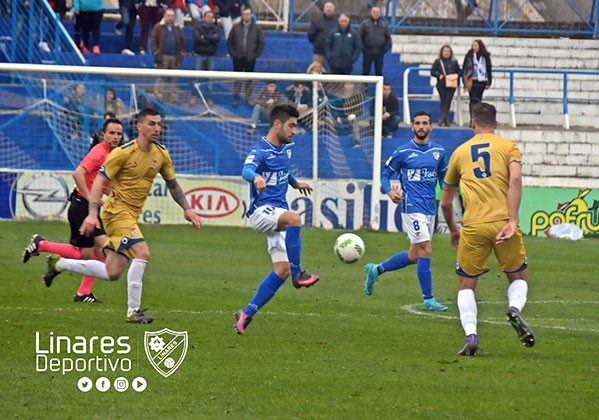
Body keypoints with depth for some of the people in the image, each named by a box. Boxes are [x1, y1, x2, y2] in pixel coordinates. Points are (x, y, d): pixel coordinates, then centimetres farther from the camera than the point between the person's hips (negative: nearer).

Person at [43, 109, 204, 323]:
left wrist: (187, 209, 14)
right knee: (142, 252, -24)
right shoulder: (123, 152, -14)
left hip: (131, 215, 7)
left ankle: (58, 263, 24)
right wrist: (92, 213, -22)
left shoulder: (161, 154, 6)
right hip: (117, 211, -7)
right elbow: (99, 180, -13)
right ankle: (133, 311, -18)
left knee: (113, 273, 6)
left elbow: (172, 184, 21)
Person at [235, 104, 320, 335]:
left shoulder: (287, 148, 13)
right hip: (261, 210, -8)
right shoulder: (260, 151, -14)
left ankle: (247, 313, 6)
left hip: (278, 212, 8)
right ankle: (297, 274, -32)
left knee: (282, 270, -1)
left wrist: (295, 183, 48)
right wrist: (256, 178, -57)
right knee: (294, 219, -38)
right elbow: (247, 170, -35)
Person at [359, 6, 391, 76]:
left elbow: (388, 38, 12)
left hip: (379, 52, 2)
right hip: (367, 51, -2)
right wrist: (362, 47, -7)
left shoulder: (384, 25, 7)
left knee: (379, 71, 7)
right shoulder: (365, 24, 1)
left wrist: (386, 48, 0)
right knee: (365, 71, 1)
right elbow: (360, 36, 2)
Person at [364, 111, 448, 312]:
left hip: (430, 208, 6)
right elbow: (385, 174, 3)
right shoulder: (402, 152, -4)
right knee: (426, 251, -13)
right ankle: (428, 299, -6)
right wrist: (390, 192, -16)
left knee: (414, 256, 13)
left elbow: (443, 176, 21)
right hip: (412, 207, -6)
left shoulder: (438, 151, 9)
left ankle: (375, 270, 33)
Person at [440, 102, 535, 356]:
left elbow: (445, 202, 24)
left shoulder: (460, 152, 17)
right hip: (503, 223, -1)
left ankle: (470, 334, -8)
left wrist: (453, 230, 40)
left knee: (466, 285, 13)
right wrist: (512, 221, -14)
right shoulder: (508, 147, 10)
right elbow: (515, 179, -10)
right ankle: (515, 308, -15)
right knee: (518, 277, 17)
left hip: (473, 227, 1)